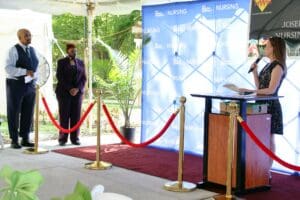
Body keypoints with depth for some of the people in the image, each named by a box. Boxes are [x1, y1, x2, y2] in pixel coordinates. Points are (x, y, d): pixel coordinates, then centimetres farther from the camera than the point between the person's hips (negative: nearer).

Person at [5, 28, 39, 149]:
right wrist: (25, 72, -24)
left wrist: (35, 79, 6)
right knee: (14, 113, 1)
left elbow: (37, 66, 21)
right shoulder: (14, 50, -8)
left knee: (28, 113, 9)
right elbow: (8, 68, -17)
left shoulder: (33, 50, 12)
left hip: (30, 85, 6)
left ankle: (25, 139, 18)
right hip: (16, 85, -6)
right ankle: (14, 140, 9)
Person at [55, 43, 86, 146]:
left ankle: (74, 138, 4)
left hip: (77, 92, 3)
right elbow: (60, 77, -5)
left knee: (76, 116, 0)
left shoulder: (80, 62, 12)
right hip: (64, 92, -3)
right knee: (64, 115, -5)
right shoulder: (61, 62, 3)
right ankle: (63, 139, -1)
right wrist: (69, 89, -14)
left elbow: (84, 78, 8)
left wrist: (77, 89, -8)